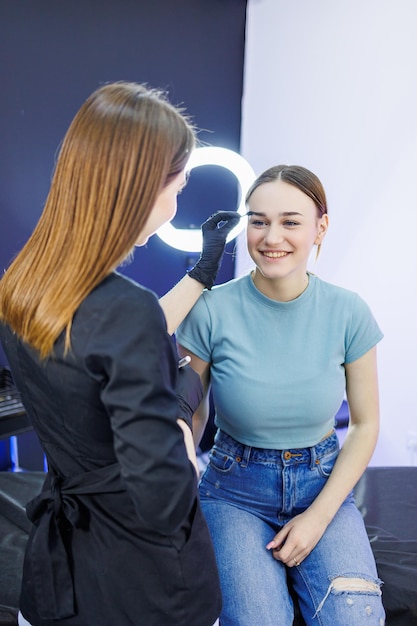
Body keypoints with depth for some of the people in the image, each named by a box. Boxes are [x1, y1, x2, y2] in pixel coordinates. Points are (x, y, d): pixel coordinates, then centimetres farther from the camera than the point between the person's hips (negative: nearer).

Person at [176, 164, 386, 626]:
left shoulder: (348, 314, -9)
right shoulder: (211, 311, -15)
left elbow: (365, 425, -1)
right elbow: (191, 415, -3)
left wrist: (318, 517, -7)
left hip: (324, 484, 2)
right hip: (237, 490, -1)